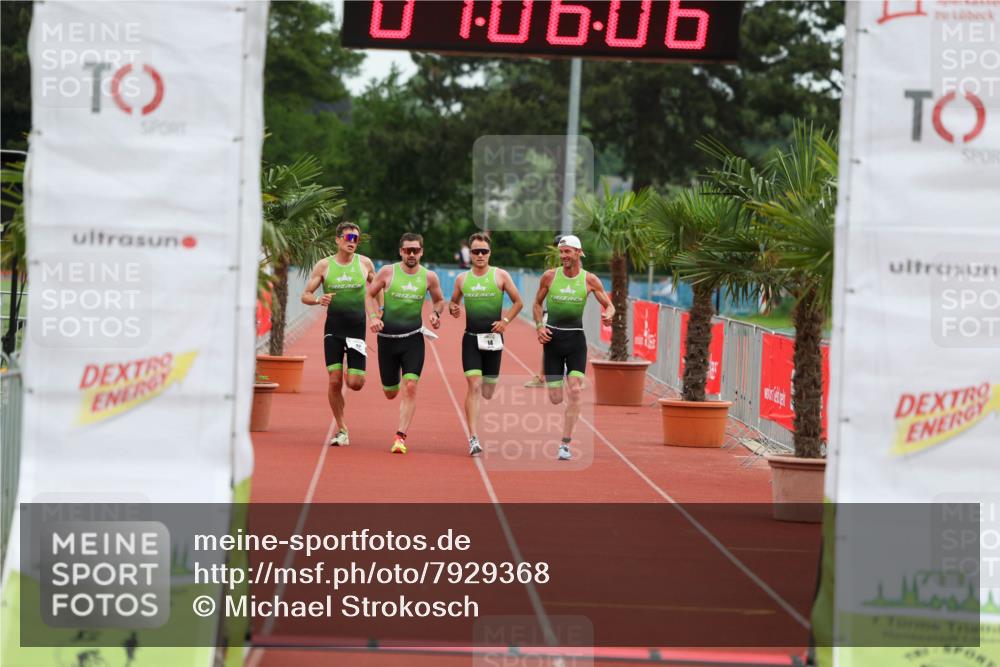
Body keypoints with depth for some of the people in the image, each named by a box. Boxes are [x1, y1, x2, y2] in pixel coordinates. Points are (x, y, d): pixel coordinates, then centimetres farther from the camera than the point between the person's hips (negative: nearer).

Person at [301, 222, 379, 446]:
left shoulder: (365, 263, 2)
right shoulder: (324, 265, -1)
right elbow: (305, 295, 1)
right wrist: (318, 300, -21)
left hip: (357, 328, 0)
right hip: (333, 328, 0)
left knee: (355, 383, -7)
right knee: (334, 381, -8)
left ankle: (353, 372, 32)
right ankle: (341, 430, 7)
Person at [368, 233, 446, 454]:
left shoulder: (429, 277, 1)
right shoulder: (387, 272, -3)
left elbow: (439, 300, 18)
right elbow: (367, 295, 5)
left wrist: (435, 313, -3)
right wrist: (373, 316, -11)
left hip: (413, 338, 0)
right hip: (387, 337, 0)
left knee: (410, 387, -16)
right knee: (390, 393, 6)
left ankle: (401, 436, -12)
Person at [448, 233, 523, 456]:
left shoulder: (500, 276, 1)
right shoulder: (462, 279, 6)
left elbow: (517, 302, 7)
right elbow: (453, 301, 20)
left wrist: (505, 320, -8)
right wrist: (453, 308, -4)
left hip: (493, 337, 0)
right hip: (471, 338, 0)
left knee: (488, 392, 6)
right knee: (474, 385, -14)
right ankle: (473, 438, -17)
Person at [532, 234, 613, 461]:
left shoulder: (590, 280, -2)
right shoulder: (549, 276, -1)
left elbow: (609, 305, 5)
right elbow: (537, 304, 12)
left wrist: (608, 315, -19)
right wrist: (539, 326, -5)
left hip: (576, 340, 0)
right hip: (552, 338, 0)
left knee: (575, 391, -15)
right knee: (555, 399, -1)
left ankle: (565, 444, -10)